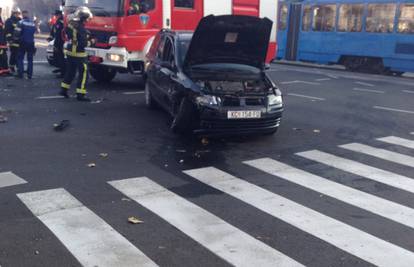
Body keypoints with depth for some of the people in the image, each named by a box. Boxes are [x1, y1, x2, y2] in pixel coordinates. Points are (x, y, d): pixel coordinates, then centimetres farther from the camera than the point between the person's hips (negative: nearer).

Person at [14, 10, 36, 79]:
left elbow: (17, 32, -13)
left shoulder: (21, 22, -8)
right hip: (31, 43, 4)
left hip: (23, 42, -4)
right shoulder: (33, 23, 7)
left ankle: (20, 73, -1)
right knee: (30, 59, 8)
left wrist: (16, 38, 4)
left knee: (20, 58, 5)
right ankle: (29, 74, 6)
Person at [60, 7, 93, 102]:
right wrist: (90, 42, -4)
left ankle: (64, 89, 28)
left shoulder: (71, 24, 6)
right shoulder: (81, 28, -21)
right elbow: (83, 43, -24)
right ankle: (80, 94, -3)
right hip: (78, 53, -9)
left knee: (70, 71, 21)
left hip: (69, 51, 9)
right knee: (83, 73, -2)